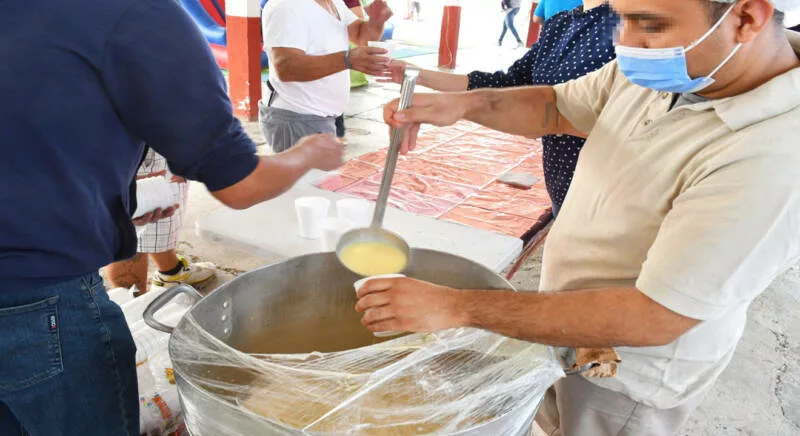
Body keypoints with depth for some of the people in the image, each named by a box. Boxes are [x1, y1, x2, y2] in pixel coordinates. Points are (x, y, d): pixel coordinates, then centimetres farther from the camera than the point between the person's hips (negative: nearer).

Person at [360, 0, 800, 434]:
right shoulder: (671, 64, -11)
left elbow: (653, 318, -33)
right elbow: (556, 107, 3)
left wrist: (459, 307, -33)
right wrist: (465, 104, -18)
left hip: (625, 375, -6)